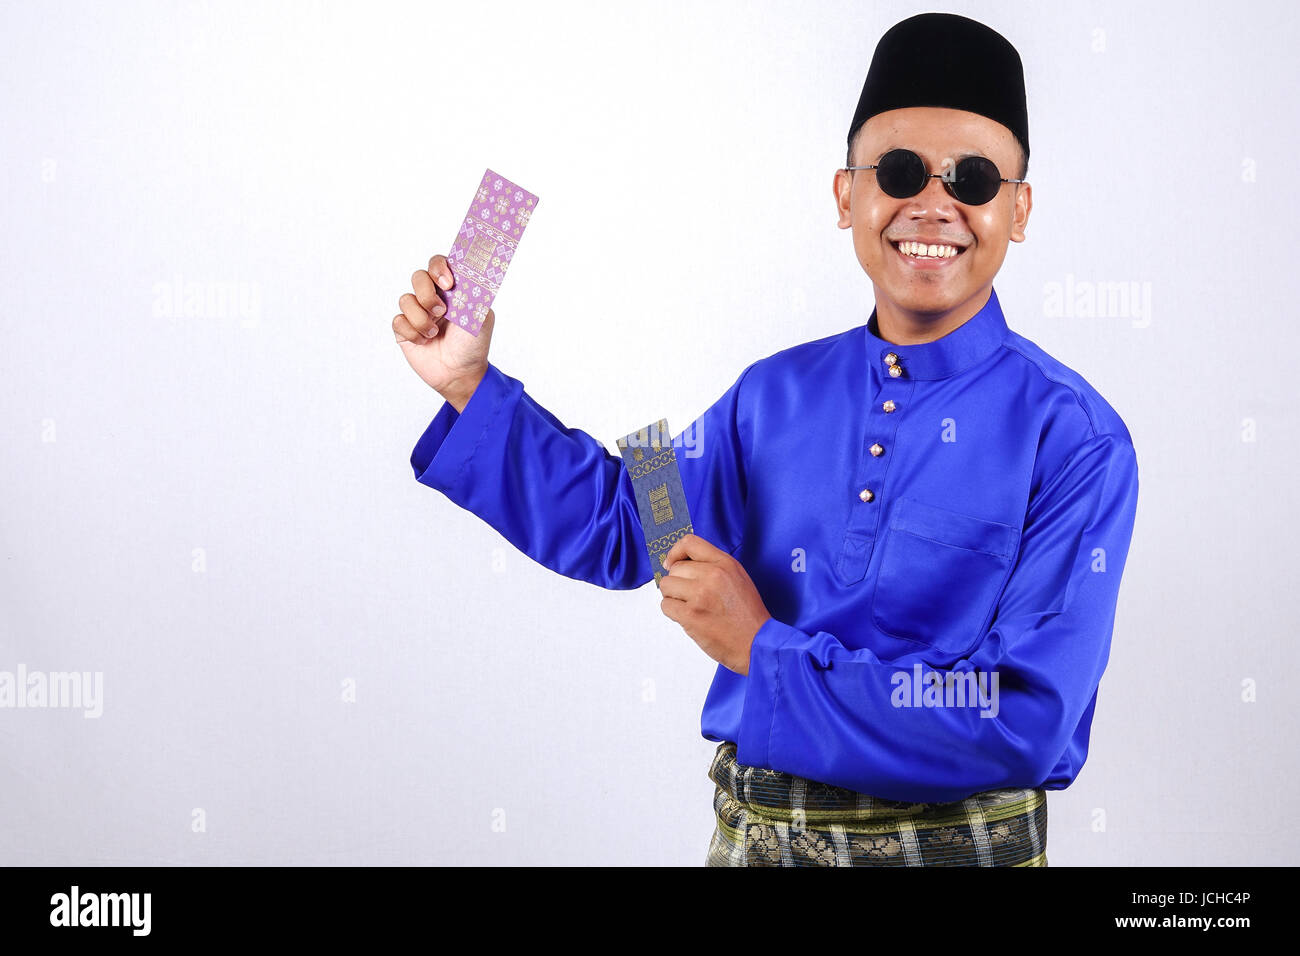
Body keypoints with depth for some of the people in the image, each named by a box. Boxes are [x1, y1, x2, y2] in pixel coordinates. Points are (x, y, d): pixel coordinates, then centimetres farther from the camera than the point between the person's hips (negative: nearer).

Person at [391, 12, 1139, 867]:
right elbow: (623, 525, 15)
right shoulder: (776, 395, 2)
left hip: (953, 840, -4)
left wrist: (765, 653, -18)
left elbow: (1029, 722, -21)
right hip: (751, 835, 5)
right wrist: (471, 384, 5)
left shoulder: (1073, 438, -14)